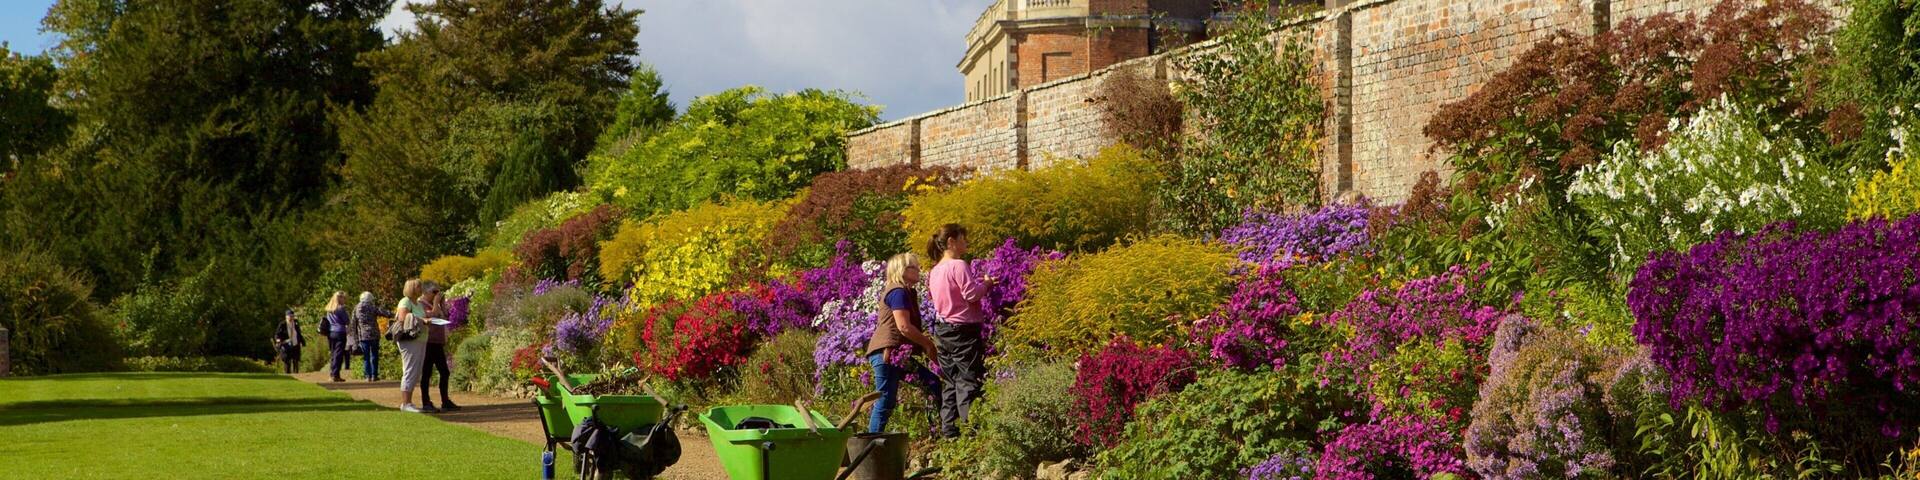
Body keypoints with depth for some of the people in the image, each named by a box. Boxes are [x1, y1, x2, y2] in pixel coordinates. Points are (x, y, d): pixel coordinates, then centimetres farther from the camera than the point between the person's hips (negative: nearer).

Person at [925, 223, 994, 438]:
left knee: (951, 382, 11)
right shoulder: (958, 266, -15)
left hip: (942, 329, 9)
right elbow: (971, 294, -21)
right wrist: (985, 284, -2)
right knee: (969, 381, -6)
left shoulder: (935, 271, 13)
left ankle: (948, 430, 11)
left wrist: (980, 284, 20)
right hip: (963, 330, -9)